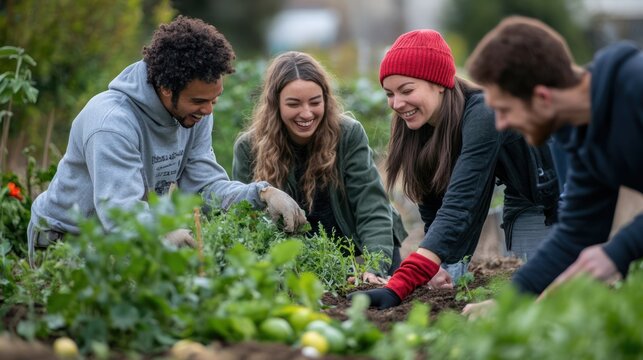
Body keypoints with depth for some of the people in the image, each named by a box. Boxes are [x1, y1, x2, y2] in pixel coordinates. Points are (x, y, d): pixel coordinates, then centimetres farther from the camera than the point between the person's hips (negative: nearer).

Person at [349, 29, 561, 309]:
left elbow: (459, 206, -44)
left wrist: (398, 287, -51)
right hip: (523, 208, 6)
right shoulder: (422, 128, -11)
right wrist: (438, 266, -28)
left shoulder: (482, 115, -35)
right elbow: (433, 210, -8)